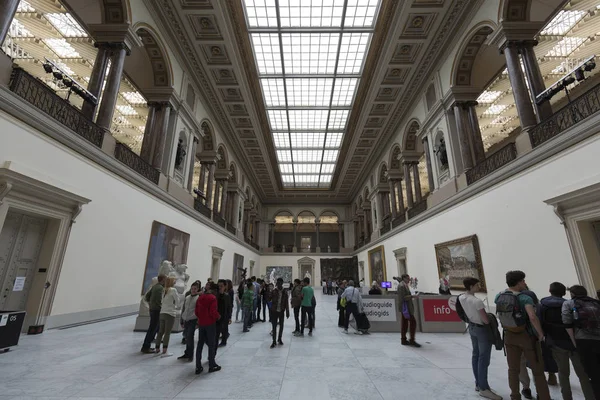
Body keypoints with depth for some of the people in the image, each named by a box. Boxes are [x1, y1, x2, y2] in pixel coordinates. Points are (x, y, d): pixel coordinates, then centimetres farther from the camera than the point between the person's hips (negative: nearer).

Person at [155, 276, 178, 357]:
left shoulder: (164, 290, 7)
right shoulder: (173, 290, -12)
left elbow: (162, 301, 7)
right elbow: (177, 301, -8)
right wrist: (175, 306, 12)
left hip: (162, 313, 6)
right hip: (170, 313, -6)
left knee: (161, 331, 17)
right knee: (167, 332, 0)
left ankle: (157, 348, 28)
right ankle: (164, 351, 2)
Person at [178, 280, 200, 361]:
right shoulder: (187, 298, 11)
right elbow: (183, 309, 17)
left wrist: (198, 322, -11)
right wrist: (182, 321, 16)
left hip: (193, 320, -5)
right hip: (186, 320, 6)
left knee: (189, 337, -8)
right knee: (186, 336, 12)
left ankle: (190, 355, 9)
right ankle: (187, 354, 28)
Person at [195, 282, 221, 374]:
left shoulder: (200, 297, 6)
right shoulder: (213, 298, -15)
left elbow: (196, 311, 9)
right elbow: (213, 312, -20)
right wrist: (218, 317, -2)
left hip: (201, 323, 6)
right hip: (210, 324, -6)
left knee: (200, 344, 13)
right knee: (212, 345, 7)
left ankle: (198, 367, 18)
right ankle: (212, 366, 15)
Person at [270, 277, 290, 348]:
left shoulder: (285, 292, 0)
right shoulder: (273, 291, -5)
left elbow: (286, 302, 3)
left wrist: (287, 311, 2)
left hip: (281, 311, 2)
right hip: (274, 311, -2)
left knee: (281, 326, 12)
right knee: (274, 326, 1)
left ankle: (279, 339, 29)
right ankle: (274, 341, 11)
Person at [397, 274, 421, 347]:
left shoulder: (405, 286, 16)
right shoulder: (401, 286, -16)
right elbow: (403, 298, -21)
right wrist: (412, 296, -22)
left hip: (406, 307, 10)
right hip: (405, 307, -10)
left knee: (405, 323, 12)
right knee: (413, 322, -8)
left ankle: (403, 340, 17)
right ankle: (412, 340, -1)